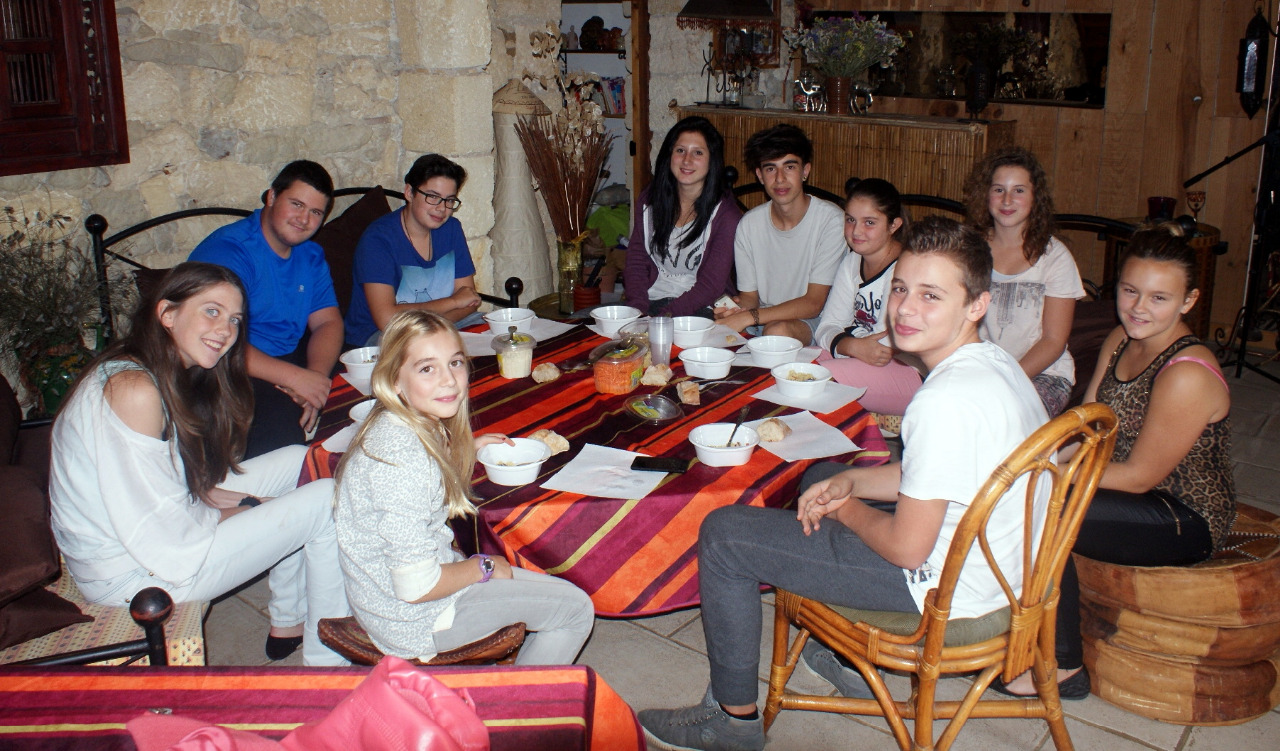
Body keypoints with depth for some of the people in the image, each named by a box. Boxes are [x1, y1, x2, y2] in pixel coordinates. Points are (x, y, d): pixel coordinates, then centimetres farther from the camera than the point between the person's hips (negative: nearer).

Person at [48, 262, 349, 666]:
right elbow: (162, 539, -26)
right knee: (327, 501, -9)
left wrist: (242, 502, -3)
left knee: (298, 462, 14)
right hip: (132, 575, -10)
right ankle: (326, 660, 8)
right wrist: (248, 511, -12)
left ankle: (287, 624, 22)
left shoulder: (170, 375, 6)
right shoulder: (133, 389, -26)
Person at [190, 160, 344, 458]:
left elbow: (327, 322, 6)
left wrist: (315, 377, -16)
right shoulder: (226, 251, -15)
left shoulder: (311, 256, 12)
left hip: (290, 360, 8)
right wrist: (294, 377, -29)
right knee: (280, 413, -34)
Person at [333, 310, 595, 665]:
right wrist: (483, 566, -13)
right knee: (575, 609, 2)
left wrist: (467, 449, 14)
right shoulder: (405, 458, -31)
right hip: (410, 620, -9)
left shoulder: (394, 426, -3)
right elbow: (416, 586, -29)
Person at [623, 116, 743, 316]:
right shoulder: (650, 199, 7)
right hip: (651, 300, 4)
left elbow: (711, 285, -11)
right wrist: (638, 309, -11)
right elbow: (636, 261, 6)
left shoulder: (725, 214, -8)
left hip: (702, 309, -4)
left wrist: (663, 318, -22)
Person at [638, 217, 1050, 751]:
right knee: (821, 476, 31)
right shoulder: (995, 361, 0)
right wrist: (852, 482, 0)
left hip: (942, 583, -10)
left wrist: (845, 508, -6)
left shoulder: (946, 401, -31)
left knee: (724, 533, -5)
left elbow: (907, 548, -26)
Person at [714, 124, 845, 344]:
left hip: (812, 322, -3)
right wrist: (738, 308, -19)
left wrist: (749, 317, -25)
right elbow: (750, 296, 6)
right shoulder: (748, 225, -2)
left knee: (778, 331, -34)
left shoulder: (831, 220, -15)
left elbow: (813, 303, -16)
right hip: (763, 321, 3)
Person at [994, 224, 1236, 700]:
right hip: (1139, 496, 8)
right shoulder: (1122, 341, 1)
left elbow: (1139, 477, -22)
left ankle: (1065, 668, -8)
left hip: (1185, 523, -8)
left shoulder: (1187, 375, -26)